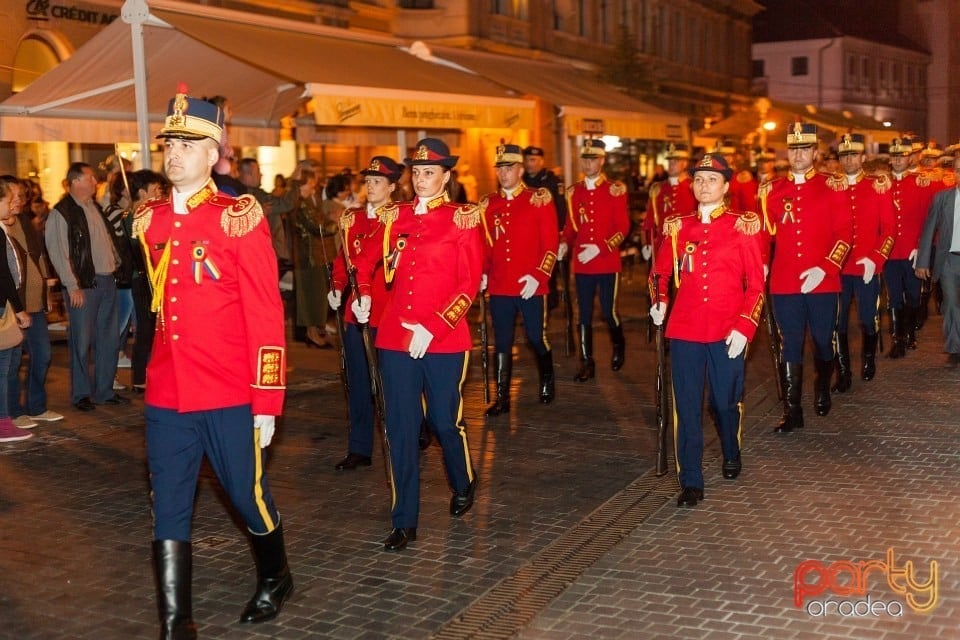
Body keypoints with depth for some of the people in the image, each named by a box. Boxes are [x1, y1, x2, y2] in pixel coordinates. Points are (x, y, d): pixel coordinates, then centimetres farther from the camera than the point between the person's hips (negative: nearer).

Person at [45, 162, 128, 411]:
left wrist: (116, 263, 13)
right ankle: (81, 394, 13)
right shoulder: (61, 213, -11)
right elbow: (58, 253, -14)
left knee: (109, 339, 12)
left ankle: (104, 390, 24)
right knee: (82, 341, 0)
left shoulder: (95, 208, 13)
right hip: (84, 285, -7)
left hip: (107, 281, 8)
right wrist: (73, 286, -16)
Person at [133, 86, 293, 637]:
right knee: (169, 513, 7)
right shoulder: (149, 221, 6)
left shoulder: (240, 218, -8)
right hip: (165, 398, 4)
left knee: (249, 496, 12)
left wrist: (267, 403, -11)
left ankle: (276, 579, 38)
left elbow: (267, 316, -9)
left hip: (230, 397, -4)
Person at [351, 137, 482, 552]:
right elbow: (366, 261, 21)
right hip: (395, 339, 3)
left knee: (445, 422, 8)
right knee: (400, 428, 4)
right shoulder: (395, 218, 8)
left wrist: (433, 328, -17)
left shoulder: (462, 219, -3)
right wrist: (362, 295, 2)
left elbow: (469, 284, -8)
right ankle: (404, 522, 12)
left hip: (443, 340, -3)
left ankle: (463, 485, 39)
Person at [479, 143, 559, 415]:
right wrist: (482, 273, -3)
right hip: (498, 287, 3)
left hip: (530, 286, -3)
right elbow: (484, 244, 12)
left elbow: (550, 244, -6)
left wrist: (538, 276, -15)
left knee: (537, 338, 8)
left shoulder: (540, 199, -3)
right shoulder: (488, 204, 7)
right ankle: (502, 397, 14)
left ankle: (547, 382, 33)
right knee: (502, 342, 6)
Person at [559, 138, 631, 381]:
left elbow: (623, 228, -7)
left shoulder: (615, 190, -4)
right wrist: (565, 243, -10)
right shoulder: (574, 192, 7)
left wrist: (600, 248, -19)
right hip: (582, 264, 3)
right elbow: (571, 226, 11)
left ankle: (618, 346, 32)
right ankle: (587, 363, 14)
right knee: (584, 315, 5)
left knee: (609, 311, 3)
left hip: (608, 263, -3)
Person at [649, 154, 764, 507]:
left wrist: (744, 327, -11)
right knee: (687, 407, -1)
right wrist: (658, 302, -1)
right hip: (684, 331, 2)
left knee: (726, 401, 11)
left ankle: (731, 455, 41)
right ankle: (691, 483, 8)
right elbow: (659, 271, 17)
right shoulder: (677, 226, 5)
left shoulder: (743, 226, -2)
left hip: (728, 332, -1)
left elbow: (756, 283, -2)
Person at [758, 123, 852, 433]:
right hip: (783, 283, 2)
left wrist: (824, 268, -16)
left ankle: (822, 387, 38)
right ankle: (792, 411, 10)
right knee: (790, 346, 4)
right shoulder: (771, 190, 7)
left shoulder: (833, 187, 0)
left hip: (823, 281, -1)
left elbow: (844, 234, -5)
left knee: (823, 341, 10)